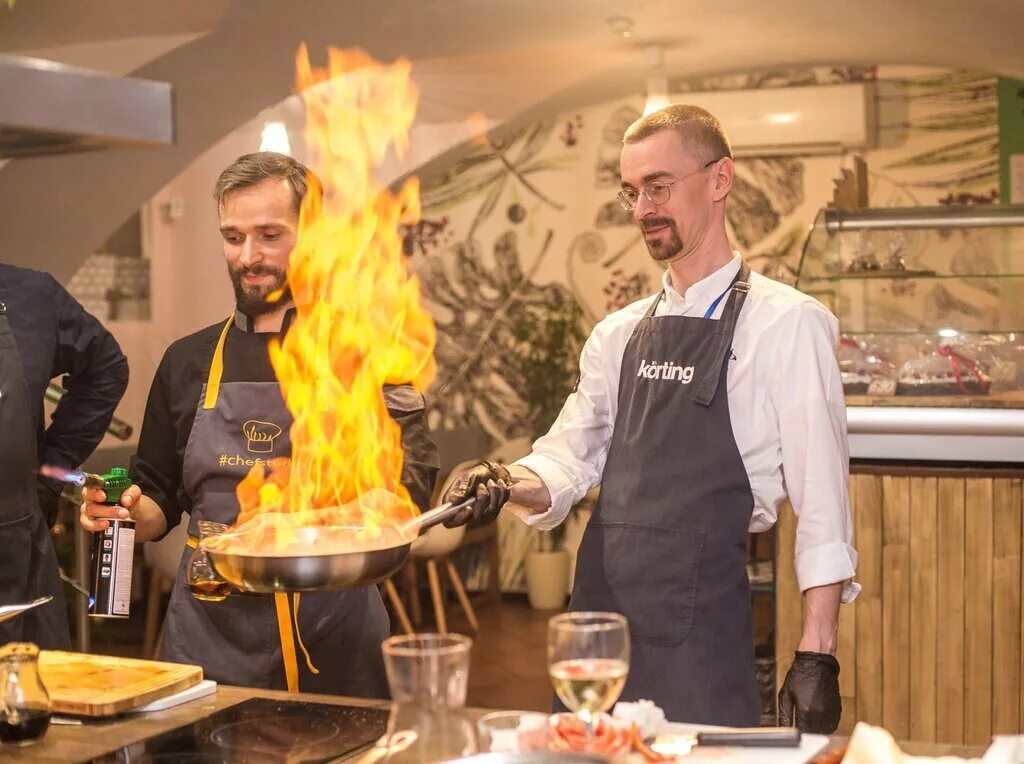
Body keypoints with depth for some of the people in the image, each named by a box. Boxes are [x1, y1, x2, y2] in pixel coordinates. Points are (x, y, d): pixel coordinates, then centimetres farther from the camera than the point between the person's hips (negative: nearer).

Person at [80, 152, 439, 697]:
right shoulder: (188, 361, 11)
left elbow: (406, 496, 0)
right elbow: (160, 501, 18)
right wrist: (130, 512, -3)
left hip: (334, 636, -2)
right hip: (209, 636, 3)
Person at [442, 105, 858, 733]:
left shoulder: (787, 323, -6)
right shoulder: (619, 334, 12)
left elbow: (821, 501, -8)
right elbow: (569, 459, 12)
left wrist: (818, 658, -11)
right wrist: (510, 485, -10)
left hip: (700, 628, -5)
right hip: (596, 607, 6)